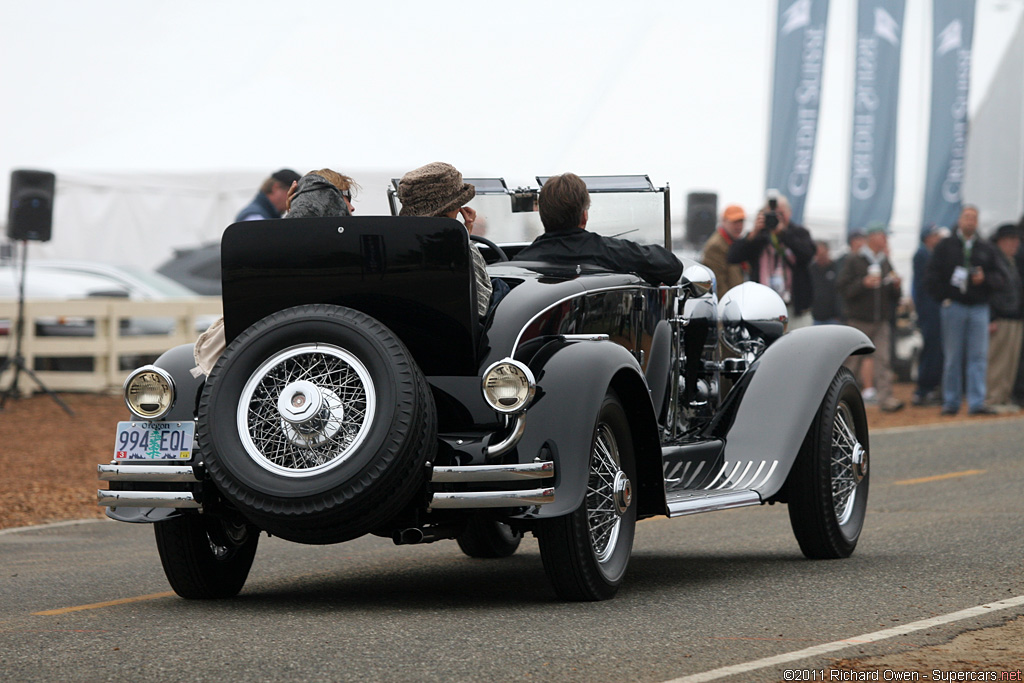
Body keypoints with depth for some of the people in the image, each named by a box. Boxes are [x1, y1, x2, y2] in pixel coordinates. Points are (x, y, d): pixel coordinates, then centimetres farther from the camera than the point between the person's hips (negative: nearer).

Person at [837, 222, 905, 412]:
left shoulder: (886, 263, 15)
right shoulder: (854, 261, 0)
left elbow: (894, 296, 18)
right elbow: (842, 287, -8)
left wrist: (895, 285, -3)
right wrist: (863, 283, -18)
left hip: (882, 320, 4)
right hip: (859, 320, -4)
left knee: (883, 359, -6)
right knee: (852, 360, 2)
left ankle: (885, 396, -9)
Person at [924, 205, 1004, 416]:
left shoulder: (986, 249, 13)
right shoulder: (946, 246, 6)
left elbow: (998, 277, 11)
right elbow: (931, 276, 3)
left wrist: (985, 279, -9)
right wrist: (943, 297, -7)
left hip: (979, 309, 2)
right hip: (954, 306, -2)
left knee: (979, 357, -4)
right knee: (952, 357, 0)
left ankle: (977, 402, -4)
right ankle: (951, 402, 7)